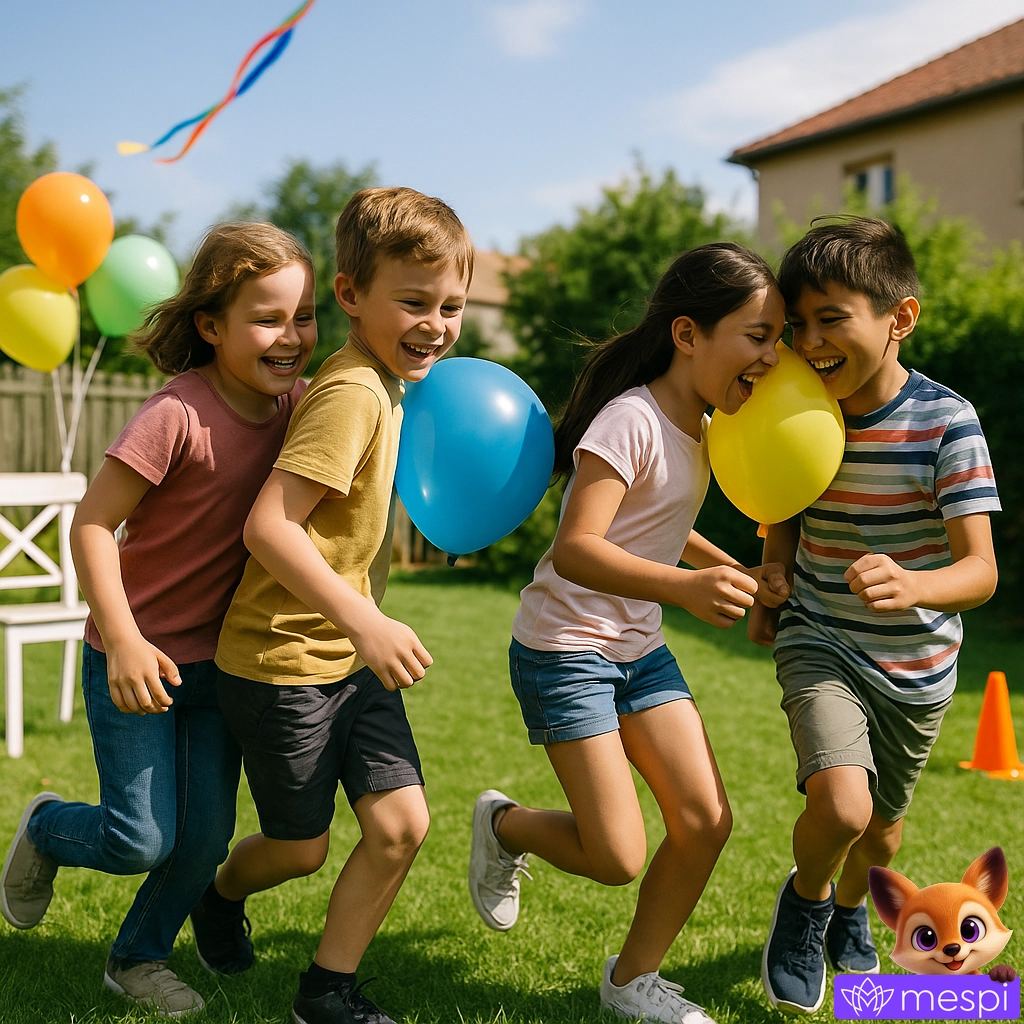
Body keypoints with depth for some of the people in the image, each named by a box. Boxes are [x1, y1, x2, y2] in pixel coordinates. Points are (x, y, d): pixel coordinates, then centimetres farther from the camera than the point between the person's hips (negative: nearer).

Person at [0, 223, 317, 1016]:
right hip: (135, 660, -6)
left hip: (219, 658, 6)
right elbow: (91, 523, -23)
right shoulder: (180, 413, -25)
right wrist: (123, 639, -28)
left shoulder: (294, 404, -5)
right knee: (142, 841, -2)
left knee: (207, 838, 9)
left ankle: (140, 956, 36)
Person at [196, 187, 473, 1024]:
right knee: (303, 847, 11)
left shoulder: (392, 384, 6)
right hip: (284, 662, -8)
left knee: (402, 823, 3)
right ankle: (222, 894, 46)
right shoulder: (352, 393, -23)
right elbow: (269, 524, -30)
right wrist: (366, 623, -33)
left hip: (354, 659, 8)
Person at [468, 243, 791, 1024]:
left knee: (707, 821, 2)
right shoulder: (632, 420, -21)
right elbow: (575, 550, -31)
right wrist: (685, 587, -44)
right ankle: (504, 826, 23)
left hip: (640, 648, 9)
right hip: (565, 647, -8)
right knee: (617, 857, -8)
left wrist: (738, 573, 14)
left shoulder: (700, 426, 7)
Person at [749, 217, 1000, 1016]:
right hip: (820, 644, 0)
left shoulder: (946, 422, -20)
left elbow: (981, 570, -24)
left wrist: (910, 586, -44)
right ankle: (805, 899, 10)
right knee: (840, 804, -24)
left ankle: (850, 909, 54)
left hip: (916, 663, 0)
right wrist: (768, 596, 4)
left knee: (883, 824, 19)